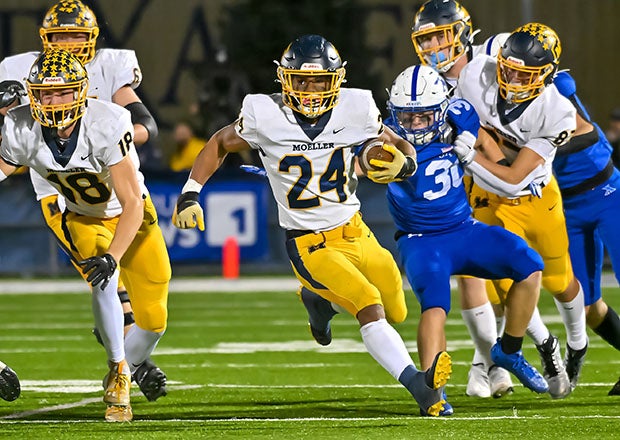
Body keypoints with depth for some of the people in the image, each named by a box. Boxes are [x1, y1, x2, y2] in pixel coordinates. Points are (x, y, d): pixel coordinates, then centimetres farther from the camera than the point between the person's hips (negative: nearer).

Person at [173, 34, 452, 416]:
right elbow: (220, 145, 5)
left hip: (355, 231, 5)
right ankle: (418, 385, -29)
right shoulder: (265, 115, -13)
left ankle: (320, 299, 41)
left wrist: (403, 164, -19)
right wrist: (190, 195, -2)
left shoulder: (355, 109, -8)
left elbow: (399, 146, 5)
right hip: (310, 246, -5)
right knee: (369, 306, -25)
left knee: (396, 313, 16)